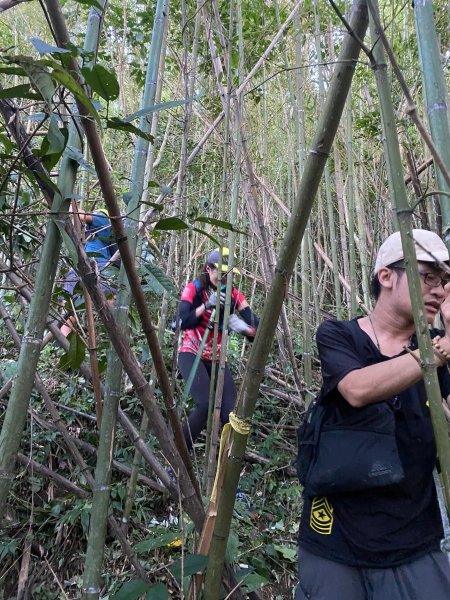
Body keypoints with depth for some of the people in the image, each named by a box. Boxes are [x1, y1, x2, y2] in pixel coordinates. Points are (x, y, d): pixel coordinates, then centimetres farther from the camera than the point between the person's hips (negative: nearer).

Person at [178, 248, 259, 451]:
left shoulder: (234, 295, -1)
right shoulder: (194, 289, -7)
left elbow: (257, 330, -10)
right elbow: (183, 322, -22)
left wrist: (243, 327, -30)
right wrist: (207, 305, -30)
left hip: (217, 360, 4)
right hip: (191, 355, -3)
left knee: (231, 415, -11)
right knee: (205, 405, -27)